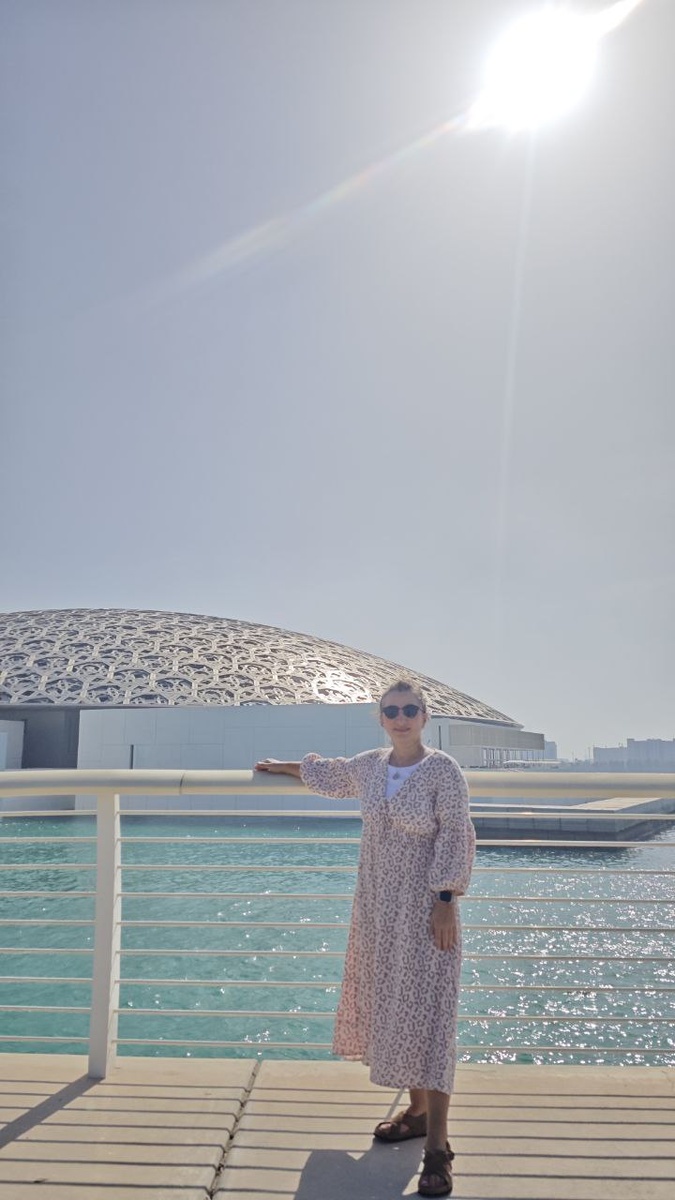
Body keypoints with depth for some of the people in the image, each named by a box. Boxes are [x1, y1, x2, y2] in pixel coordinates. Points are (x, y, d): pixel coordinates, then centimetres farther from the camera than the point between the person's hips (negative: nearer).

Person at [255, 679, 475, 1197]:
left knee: (426, 1013, -8)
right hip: (377, 907, 6)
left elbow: (456, 839, -13)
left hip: (425, 909, -6)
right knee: (389, 1005, 12)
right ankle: (418, 1110, 28)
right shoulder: (369, 766, 5)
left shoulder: (444, 770, -12)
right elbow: (329, 775, 25)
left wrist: (445, 902, -18)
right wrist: (284, 767, 37)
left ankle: (437, 1144, -3)